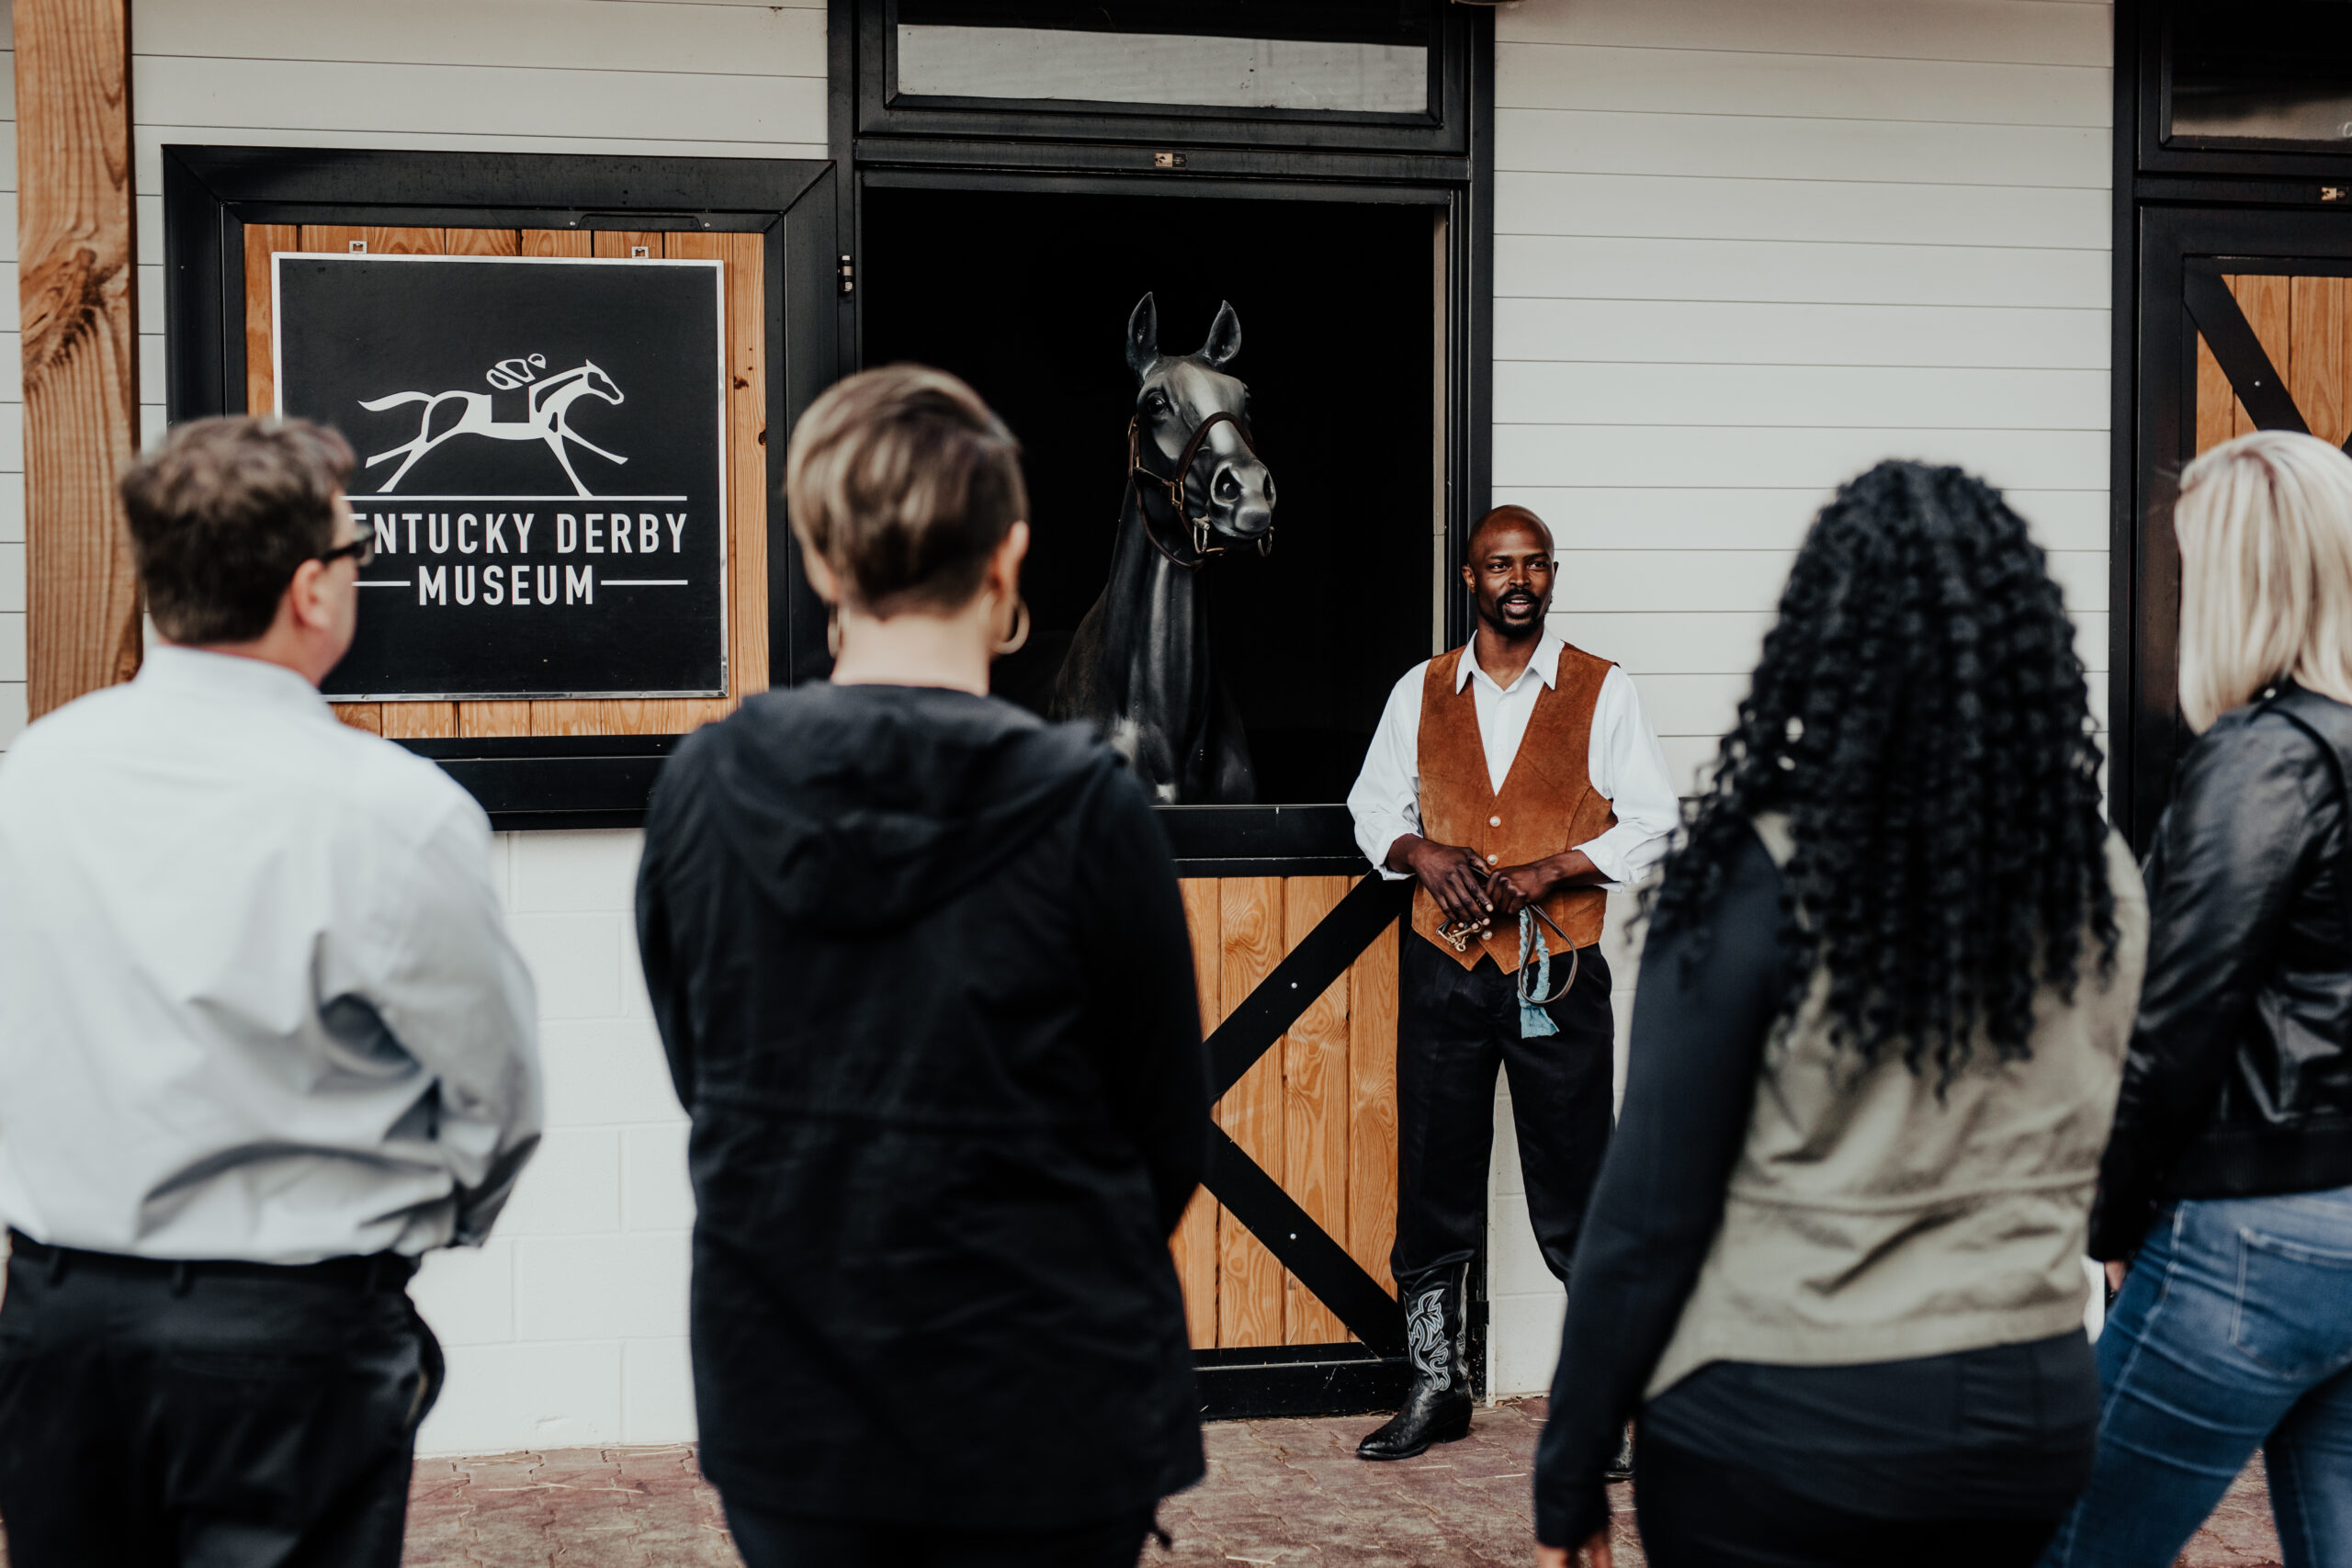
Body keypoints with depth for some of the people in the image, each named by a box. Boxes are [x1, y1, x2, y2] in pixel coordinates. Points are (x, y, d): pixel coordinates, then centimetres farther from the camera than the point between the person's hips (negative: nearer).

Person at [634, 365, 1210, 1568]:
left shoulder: (697, 793, -6)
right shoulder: (1085, 808, -16)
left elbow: (699, 1075, 6)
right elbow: (1169, 1131, -5)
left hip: (784, 1401, 3)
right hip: (1043, 1416, -3)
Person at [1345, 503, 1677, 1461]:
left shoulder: (1603, 693, 2)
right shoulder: (1420, 693, 10)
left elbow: (1650, 822, -1)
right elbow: (1374, 805, 14)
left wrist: (1544, 872, -13)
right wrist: (1424, 853, -8)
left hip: (1556, 974, -2)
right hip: (1442, 967, 3)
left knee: (1575, 1192, -2)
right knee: (1433, 1184, 7)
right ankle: (1436, 1388, 19)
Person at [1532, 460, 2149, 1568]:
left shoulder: (1756, 881, -17)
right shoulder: (2103, 884, -3)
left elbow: (1648, 1217, -13)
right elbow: (2072, 1154, 6)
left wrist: (1569, 1476, -5)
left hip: (1778, 1435, -4)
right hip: (2031, 1419, 5)